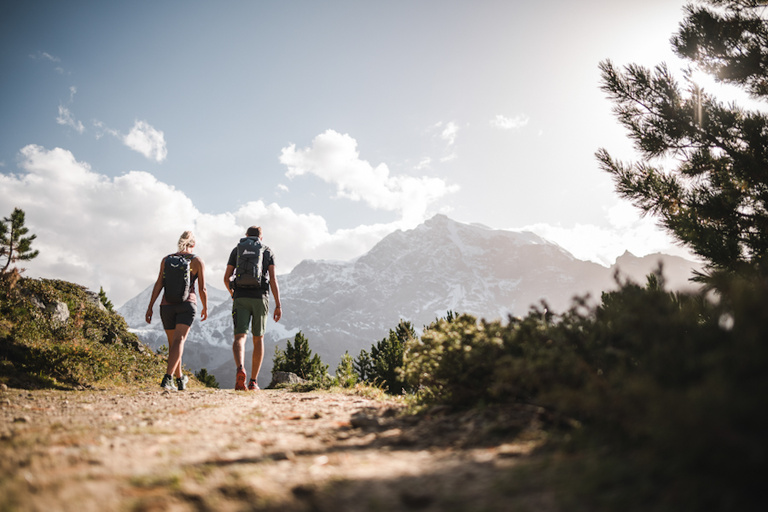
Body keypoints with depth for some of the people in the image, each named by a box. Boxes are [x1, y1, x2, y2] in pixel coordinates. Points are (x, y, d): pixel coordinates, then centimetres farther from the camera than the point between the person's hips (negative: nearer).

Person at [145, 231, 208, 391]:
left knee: (173, 343, 15)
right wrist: (205, 308, 13)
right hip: (187, 305, -3)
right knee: (179, 341, -12)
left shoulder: (166, 259, 7)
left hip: (167, 305, 3)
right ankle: (167, 378, -30)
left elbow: (159, 284, -1)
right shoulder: (197, 261, 0)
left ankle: (180, 379, 26)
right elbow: (202, 289, 0)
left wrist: (150, 307, 1)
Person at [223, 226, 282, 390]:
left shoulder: (236, 250, 14)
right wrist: (278, 306, -3)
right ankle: (253, 382, 13)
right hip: (260, 298, 0)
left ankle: (240, 370, -37)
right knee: (258, 339, 12)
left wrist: (232, 293, 31)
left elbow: (226, 278, 9)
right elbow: (273, 279, -1)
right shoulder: (268, 252, 11)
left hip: (241, 298, 0)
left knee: (240, 338, -7)